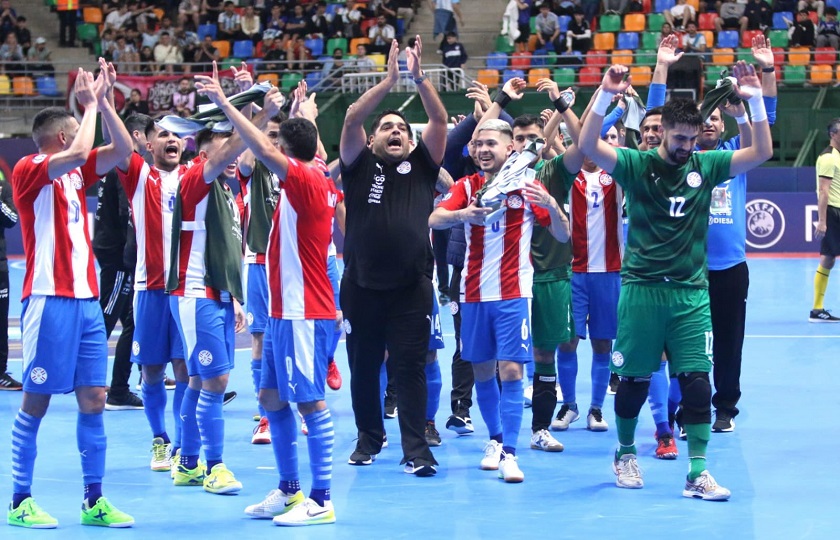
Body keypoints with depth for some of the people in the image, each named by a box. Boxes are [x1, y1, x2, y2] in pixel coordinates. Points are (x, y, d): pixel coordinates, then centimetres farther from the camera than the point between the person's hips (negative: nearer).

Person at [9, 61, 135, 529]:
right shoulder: (29, 171, -7)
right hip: (49, 300, -7)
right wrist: (91, 104, -8)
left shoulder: (75, 172, 15)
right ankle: (21, 501, 4)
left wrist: (103, 102, 7)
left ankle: (94, 500, 9)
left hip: (86, 299, 7)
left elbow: (122, 149, 14)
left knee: (94, 399, 5)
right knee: (37, 401, -2)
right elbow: (79, 151, -22)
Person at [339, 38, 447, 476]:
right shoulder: (359, 165, 6)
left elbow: (440, 120, -2)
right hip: (361, 284, 1)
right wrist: (389, 82, -14)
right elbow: (351, 120, -8)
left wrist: (419, 79, -15)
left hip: (411, 285, 0)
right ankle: (369, 438, 25)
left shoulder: (421, 165, 9)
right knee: (363, 366, 10)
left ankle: (416, 449, -1)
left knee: (411, 367, -2)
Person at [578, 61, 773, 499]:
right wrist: (605, 95, -27)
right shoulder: (636, 165, -3)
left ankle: (697, 473, -2)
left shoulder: (705, 165, 5)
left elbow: (762, 152, -1)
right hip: (642, 290, -2)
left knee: (696, 380, -5)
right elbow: (588, 146, -16)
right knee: (634, 379, 7)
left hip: (691, 293, 2)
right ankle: (625, 454, 28)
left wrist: (755, 99, -13)